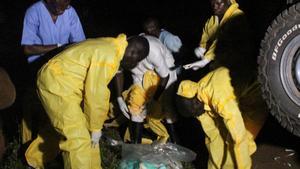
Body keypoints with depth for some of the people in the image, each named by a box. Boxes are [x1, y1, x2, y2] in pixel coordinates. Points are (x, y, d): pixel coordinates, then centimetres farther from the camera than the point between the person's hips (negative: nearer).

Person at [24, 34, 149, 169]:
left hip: (56, 81, 10)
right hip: (56, 85, -10)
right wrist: (95, 127, -8)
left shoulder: (110, 47, 8)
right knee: (78, 138, -9)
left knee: (61, 127, 27)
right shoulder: (108, 57, -24)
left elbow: (96, 89, 13)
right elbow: (95, 94, -21)